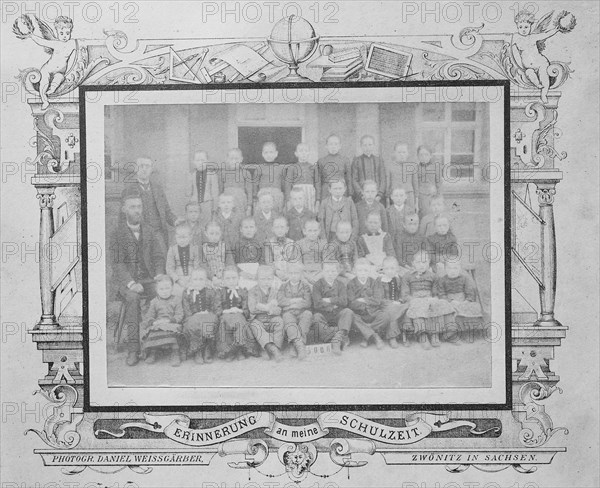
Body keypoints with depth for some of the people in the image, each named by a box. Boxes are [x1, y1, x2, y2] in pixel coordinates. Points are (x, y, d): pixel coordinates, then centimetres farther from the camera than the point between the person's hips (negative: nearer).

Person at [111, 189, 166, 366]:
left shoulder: (150, 233, 14)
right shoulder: (117, 234, 2)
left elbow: (159, 257, 14)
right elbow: (117, 264, -6)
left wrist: (160, 278, -6)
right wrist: (131, 283, -21)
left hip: (148, 280, 3)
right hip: (125, 281, -3)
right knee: (133, 298, -35)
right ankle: (133, 349, -33)